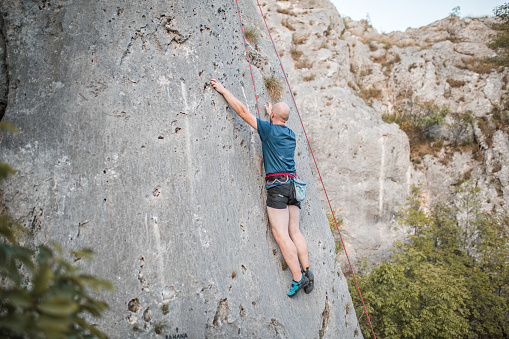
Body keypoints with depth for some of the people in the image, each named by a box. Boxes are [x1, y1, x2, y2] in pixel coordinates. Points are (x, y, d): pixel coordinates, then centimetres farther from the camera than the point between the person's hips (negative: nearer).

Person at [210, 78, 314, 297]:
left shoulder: (269, 129, -3)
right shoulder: (291, 134, 17)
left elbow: (242, 111, 0)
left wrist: (223, 90, 9)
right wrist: (271, 113, 58)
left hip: (277, 185, -7)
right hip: (293, 185, 8)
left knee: (281, 234, -7)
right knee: (294, 231, 10)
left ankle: (298, 278, -9)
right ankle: (307, 272, 6)